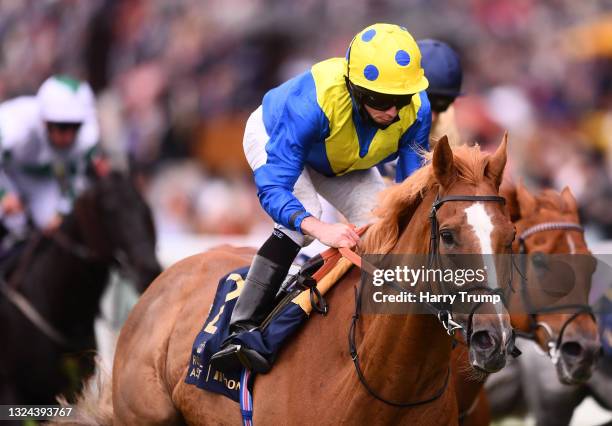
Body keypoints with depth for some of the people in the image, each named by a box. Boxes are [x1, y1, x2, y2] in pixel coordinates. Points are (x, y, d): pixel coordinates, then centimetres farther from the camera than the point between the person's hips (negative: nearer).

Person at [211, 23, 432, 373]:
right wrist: (319, 228, -64)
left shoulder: (416, 110, -33)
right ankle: (242, 331, -31)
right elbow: (273, 188, -48)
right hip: (273, 136, -5)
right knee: (299, 222, -30)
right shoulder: (313, 102, -47)